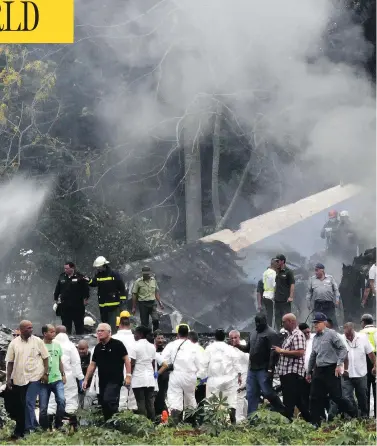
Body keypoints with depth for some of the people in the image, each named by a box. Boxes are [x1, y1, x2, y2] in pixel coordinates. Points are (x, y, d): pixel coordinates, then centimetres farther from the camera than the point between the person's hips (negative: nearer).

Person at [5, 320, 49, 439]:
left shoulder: (37, 341, -2)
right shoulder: (14, 343, 2)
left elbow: (45, 358, 3)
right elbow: (10, 362, 6)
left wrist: (46, 373, -4)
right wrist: (8, 378, 3)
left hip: (34, 377, -3)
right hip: (18, 378, 3)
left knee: (29, 402, -12)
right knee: (18, 405, 8)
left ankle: (29, 428, -5)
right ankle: (20, 429, 19)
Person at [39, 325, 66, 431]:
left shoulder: (57, 345, 8)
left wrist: (63, 375, 15)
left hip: (57, 379, 3)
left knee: (61, 400, -15)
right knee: (43, 407, 1)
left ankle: (58, 425, -2)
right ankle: (44, 428, 14)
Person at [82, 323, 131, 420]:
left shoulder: (117, 344, -3)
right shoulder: (98, 347, 15)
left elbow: (126, 359, -6)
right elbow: (92, 365, 18)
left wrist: (128, 375, -13)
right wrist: (86, 380, 14)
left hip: (115, 380, -7)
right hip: (103, 381, 7)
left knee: (108, 401, -22)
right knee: (104, 405, 6)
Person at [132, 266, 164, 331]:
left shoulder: (153, 280, 8)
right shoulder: (138, 282, -4)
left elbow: (156, 292, 18)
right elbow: (134, 295, -1)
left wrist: (160, 302, 9)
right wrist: (134, 307, -2)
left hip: (152, 303, 2)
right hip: (143, 304, -2)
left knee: (156, 320, -13)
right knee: (144, 323, 0)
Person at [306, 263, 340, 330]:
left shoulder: (330, 278, 9)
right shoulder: (312, 279, 11)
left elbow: (336, 289, 9)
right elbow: (309, 292, 12)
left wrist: (337, 299, -2)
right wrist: (309, 303, 7)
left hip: (329, 304, -1)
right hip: (318, 304, 1)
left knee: (333, 322, -5)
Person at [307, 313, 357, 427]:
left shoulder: (331, 334, -7)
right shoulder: (315, 338, 14)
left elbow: (343, 349, -11)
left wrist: (339, 364, -18)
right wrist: (309, 372, 25)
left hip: (331, 370, -7)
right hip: (318, 370, 7)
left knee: (336, 396, -7)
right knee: (315, 398, 4)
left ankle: (355, 415, 10)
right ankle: (315, 423, 9)